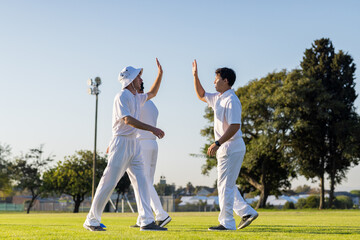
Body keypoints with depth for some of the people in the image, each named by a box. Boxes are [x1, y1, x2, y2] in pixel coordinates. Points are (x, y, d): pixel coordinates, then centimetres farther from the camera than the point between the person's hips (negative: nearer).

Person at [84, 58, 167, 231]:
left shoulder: (137, 98, 16)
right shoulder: (122, 96, -11)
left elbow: (152, 93, 35)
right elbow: (128, 119, -23)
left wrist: (160, 74, 23)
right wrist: (151, 129, -29)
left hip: (134, 145, 9)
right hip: (121, 142, -9)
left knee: (141, 181, 1)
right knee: (109, 182, -6)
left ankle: (146, 221, -1)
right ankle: (92, 220, 4)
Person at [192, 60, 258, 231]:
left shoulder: (231, 100, -16)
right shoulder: (218, 98, 14)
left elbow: (234, 126, -24)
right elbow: (201, 95, 31)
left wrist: (217, 143, -26)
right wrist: (195, 76, 21)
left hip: (231, 148, -10)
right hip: (225, 148, 10)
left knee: (225, 185, -6)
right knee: (227, 185, 14)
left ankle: (227, 223, 0)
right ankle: (247, 212, 18)